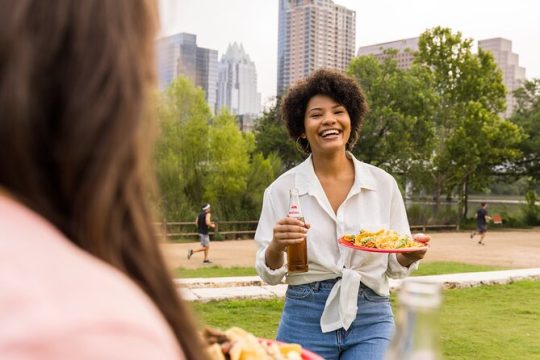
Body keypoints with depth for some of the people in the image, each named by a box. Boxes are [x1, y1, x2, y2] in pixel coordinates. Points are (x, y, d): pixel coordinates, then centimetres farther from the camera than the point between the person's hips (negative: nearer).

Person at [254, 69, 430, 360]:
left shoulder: (383, 184, 1)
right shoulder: (282, 189, -3)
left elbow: (395, 268, 7)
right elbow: (269, 273, -1)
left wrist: (409, 256, -15)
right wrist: (277, 247, -22)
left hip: (371, 319, 1)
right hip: (306, 320, 0)